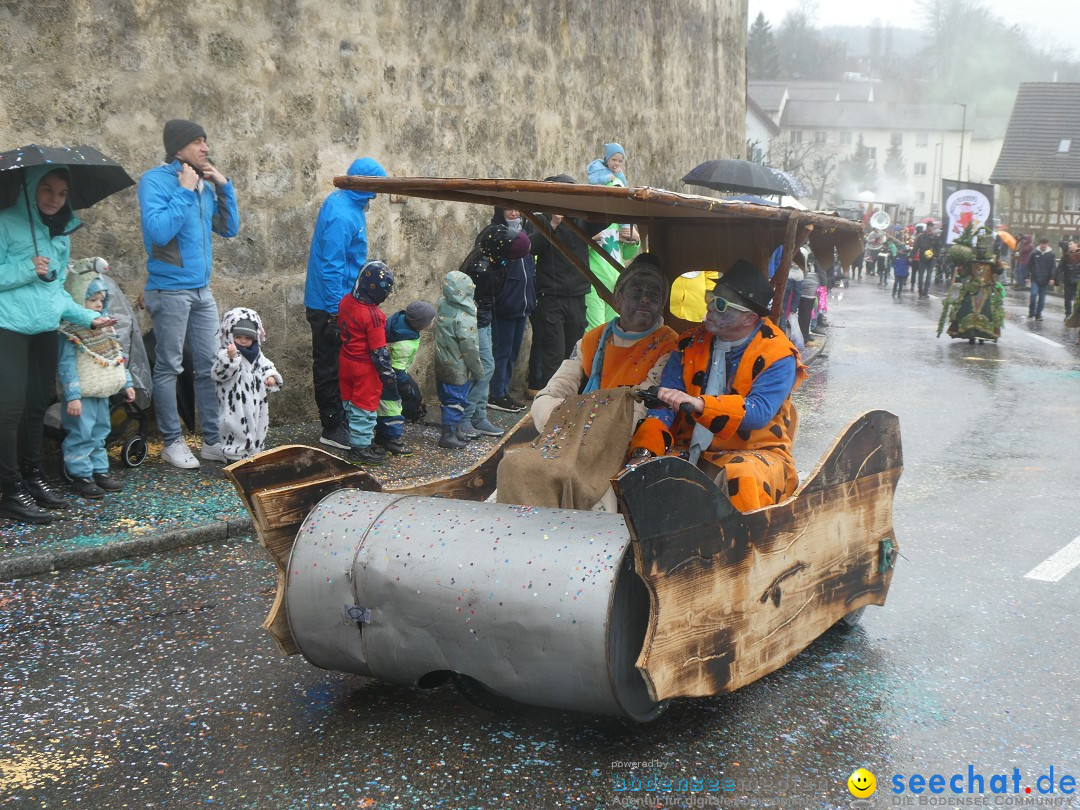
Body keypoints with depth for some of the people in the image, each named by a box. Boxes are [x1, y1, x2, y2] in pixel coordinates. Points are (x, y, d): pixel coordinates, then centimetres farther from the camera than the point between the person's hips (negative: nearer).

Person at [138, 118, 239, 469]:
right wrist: (184, 191, -17)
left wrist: (224, 187, 1)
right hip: (170, 290, -7)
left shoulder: (205, 185, 10)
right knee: (168, 368, 2)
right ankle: (172, 442, 12)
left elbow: (229, 228, 10)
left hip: (202, 289, 7)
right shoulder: (155, 181, -10)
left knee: (210, 365, 9)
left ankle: (212, 440, 17)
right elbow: (158, 232, -22)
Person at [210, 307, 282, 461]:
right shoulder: (225, 354, -12)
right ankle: (234, 458, 3)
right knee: (237, 431, -6)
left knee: (258, 428, 16)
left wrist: (271, 376, -3)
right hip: (236, 405, -7)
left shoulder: (257, 354, 9)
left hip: (256, 403, 7)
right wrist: (231, 357, -37)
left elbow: (266, 366, 19)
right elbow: (219, 373, -24)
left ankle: (256, 452, 30)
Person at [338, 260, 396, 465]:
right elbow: (379, 351, -22)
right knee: (365, 409, 6)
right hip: (365, 368, -8)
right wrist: (389, 375, -11)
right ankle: (360, 449, 16)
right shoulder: (373, 316, -27)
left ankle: (363, 440, 33)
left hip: (346, 362, 8)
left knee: (351, 406, 18)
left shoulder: (345, 302, -4)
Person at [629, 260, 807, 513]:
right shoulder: (690, 345, 7)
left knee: (740, 477, -37)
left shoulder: (778, 356, -7)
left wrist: (699, 404, -38)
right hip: (692, 452, 4)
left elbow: (760, 411, -23)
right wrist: (643, 451, -19)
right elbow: (663, 405, -1)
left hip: (755, 453, -3)